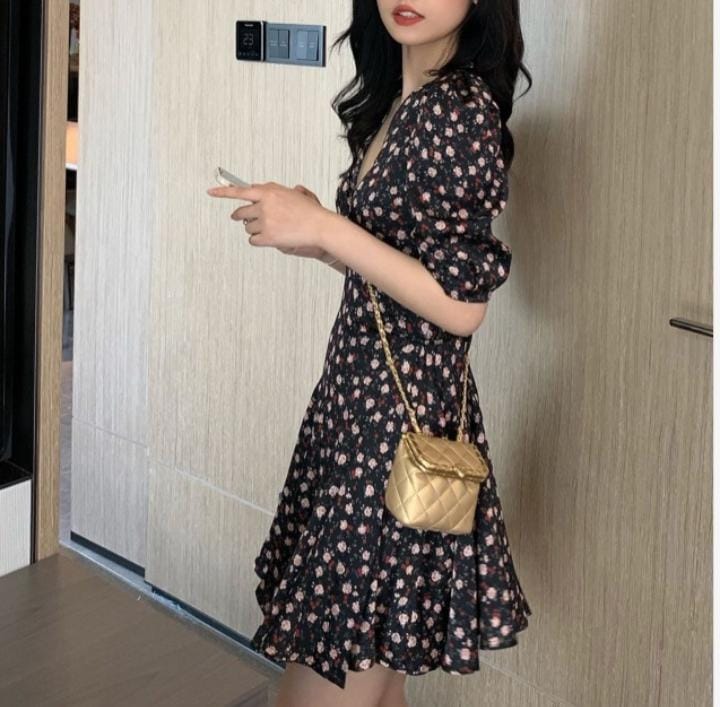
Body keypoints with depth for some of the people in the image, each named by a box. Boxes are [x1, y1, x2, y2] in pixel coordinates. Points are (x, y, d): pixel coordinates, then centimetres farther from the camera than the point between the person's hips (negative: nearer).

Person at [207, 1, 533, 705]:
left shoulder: (459, 110, -15)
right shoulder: (399, 100, 12)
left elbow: (461, 303, -19)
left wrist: (327, 228, -22)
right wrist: (316, 238, 6)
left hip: (405, 414, -9)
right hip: (357, 402, 9)